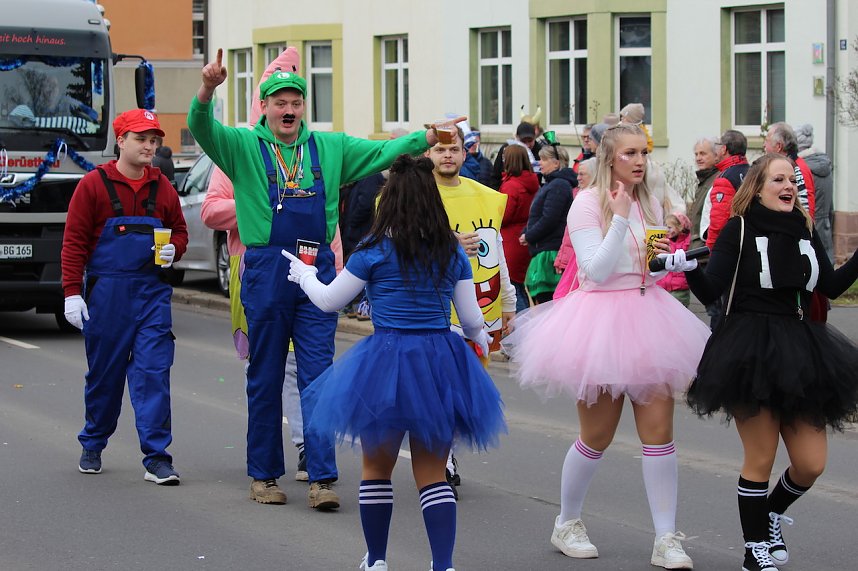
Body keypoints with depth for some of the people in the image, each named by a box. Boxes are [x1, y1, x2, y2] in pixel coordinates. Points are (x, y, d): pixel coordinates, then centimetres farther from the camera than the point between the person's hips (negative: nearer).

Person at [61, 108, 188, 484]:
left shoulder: (162, 188, 8)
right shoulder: (94, 184, -3)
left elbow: (179, 231, 20)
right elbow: (74, 241, -4)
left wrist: (173, 250, -4)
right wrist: (72, 293, -10)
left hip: (152, 293, 2)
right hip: (106, 293, -2)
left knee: (153, 372, -7)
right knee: (104, 372, 9)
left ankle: (157, 459, -7)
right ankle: (92, 447, 29)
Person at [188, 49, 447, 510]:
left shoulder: (329, 147, 13)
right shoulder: (243, 146, 3)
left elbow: (382, 152, 13)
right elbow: (202, 130, -14)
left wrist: (428, 137, 0)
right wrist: (207, 90, -34)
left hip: (318, 269, 2)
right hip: (266, 269, -2)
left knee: (318, 376, -2)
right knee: (265, 378, 7)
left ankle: (321, 477, -3)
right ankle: (264, 473, 18)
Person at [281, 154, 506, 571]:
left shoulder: (375, 251, -5)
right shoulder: (453, 252, 4)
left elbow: (329, 301, 4)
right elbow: (471, 317, 10)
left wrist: (305, 274, 25)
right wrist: (481, 338, 33)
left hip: (387, 360, -3)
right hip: (440, 361, 3)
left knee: (376, 466, 16)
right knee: (431, 473, 9)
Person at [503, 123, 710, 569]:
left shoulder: (649, 204, 10)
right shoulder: (587, 204, -10)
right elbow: (597, 271, -18)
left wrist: (664, 258, -2)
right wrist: (620, 218, -22)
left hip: (646, 316, 5)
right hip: (601, 320, -5)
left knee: (659, 427, -4)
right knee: (597, 435, 4)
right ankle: (566, 524, 26)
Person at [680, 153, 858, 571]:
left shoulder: (804, 230, 10)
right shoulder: (740, 230, -5)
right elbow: (710, 291, -11)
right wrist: (688, 269, -29)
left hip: (800, 350, 5)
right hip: (751, 353, -5)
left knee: (811, 464, 4)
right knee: (760, 460, 0)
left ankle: (772, 512, 34)